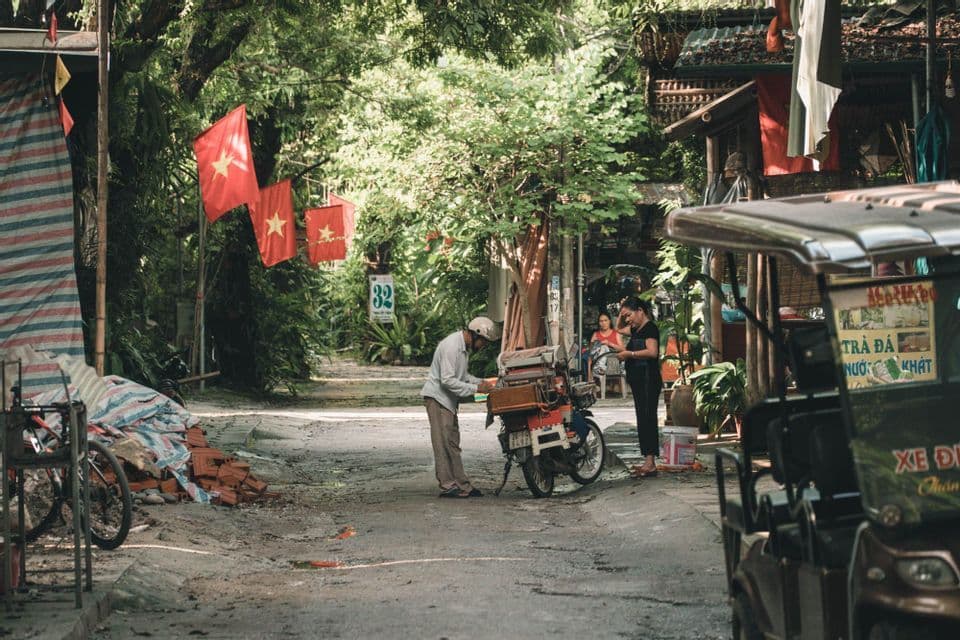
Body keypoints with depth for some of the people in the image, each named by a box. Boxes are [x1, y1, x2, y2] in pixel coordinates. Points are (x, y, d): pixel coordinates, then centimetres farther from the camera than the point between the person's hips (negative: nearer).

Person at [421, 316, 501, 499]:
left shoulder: (464, 347, 11)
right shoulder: (451, 346, -21)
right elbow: (447, 380, -25)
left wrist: (481, 382, 4)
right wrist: (476, 388, -21)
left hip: (448, 400, 10)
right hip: (437, 397, -10)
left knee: (453, 444, 10)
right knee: (443, 443, -9)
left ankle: (462, 485, 12)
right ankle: (447, 485, -8)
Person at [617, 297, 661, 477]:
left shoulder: (650, 328, -9)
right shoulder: (636, 330, 18)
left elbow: (652, 352, -24)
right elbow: (619, 329, 38)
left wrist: (629, 354, -18)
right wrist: (621, 312, 21)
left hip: (648, 380, -10)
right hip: (638, 381, 10)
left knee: (647, 418, -13)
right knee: (643, 420, 8)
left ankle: (650, 462, -17)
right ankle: (648, 462, 9)